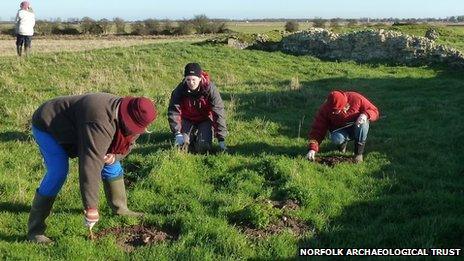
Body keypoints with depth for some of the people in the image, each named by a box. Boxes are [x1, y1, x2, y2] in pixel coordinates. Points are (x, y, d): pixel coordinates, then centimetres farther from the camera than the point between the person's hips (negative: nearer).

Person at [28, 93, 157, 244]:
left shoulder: (131, 124, -13)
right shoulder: (100, 123, -42)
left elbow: (125, 147, 4)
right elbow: (90, 165, -44)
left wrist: (113, 157, -21)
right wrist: (91, 207, -42)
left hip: (75, 129, 8)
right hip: (48, 125, -8)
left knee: (111, 164, 5)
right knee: (58, 172, -26)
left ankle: (120, 209, 20)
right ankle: (34, 230, -17)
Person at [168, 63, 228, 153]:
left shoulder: (210, 89, -27)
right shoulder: (180, 90, -22)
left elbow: (218, 113, -27)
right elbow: (173, 111, -18)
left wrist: (221, 139, -30)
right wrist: (177, 133, -29)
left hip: (205, 119, -2)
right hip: (187, 120, 2)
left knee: (203, 148, -18)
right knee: (181, 146, -13)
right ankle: (193, 134, 20)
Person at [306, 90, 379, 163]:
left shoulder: (356, 99, -24)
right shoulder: (325, 109, -22)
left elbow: (374, 111, -13)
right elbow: (317, 129, -23)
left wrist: (365, 115, -36)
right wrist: (312, 149, -35)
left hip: (357, 129, 0)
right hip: (340, 129, 0)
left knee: (363, 123, -34)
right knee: (336, 139, -34)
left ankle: (359, 153, -15)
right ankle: (342, 143, 6)